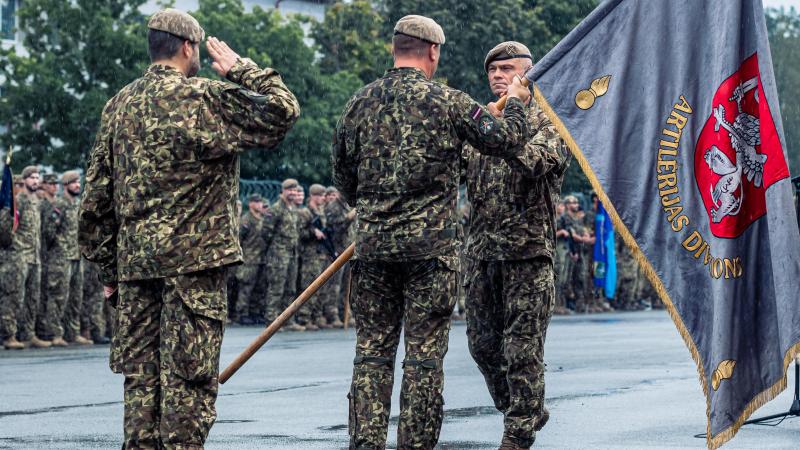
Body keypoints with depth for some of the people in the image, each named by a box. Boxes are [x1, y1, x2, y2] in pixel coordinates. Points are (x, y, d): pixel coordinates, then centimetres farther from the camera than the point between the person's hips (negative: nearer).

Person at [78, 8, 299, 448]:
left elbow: (96, 197, 13)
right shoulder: (204, 97, -8)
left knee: (140, 373, 9)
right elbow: (283, 111, -11)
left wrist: (108, 268, 19)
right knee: (188, 377, -4)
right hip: (194, 257, -6)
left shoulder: (119, 106, 12)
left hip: (134, 260, 6)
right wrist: (240, 69, 2)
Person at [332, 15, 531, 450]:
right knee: (424, 355, 2)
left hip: (372, 245, 3)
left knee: (372, 350, 8)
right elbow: (508, 140, 1)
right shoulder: (448, 102, -5)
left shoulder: (360, 103, 6)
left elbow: (342, 177, 13)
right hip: (430, 246, -3)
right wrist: (516, 103, 20)